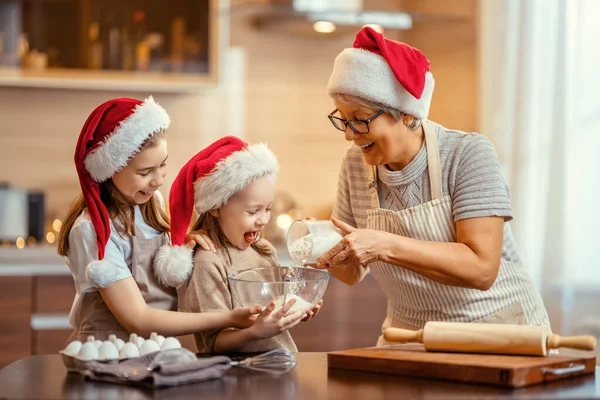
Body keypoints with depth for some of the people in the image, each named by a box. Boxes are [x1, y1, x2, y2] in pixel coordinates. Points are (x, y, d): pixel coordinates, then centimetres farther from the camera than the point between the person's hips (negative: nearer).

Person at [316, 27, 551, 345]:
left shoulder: (468, 154, -14)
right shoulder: (356, 164, 1)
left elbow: (482, 268, -23)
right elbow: (354, 272, 7)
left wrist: (387, 246, -29)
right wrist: (326, 251, -15)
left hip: (497, 330, -4)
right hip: (411, 335, 4)